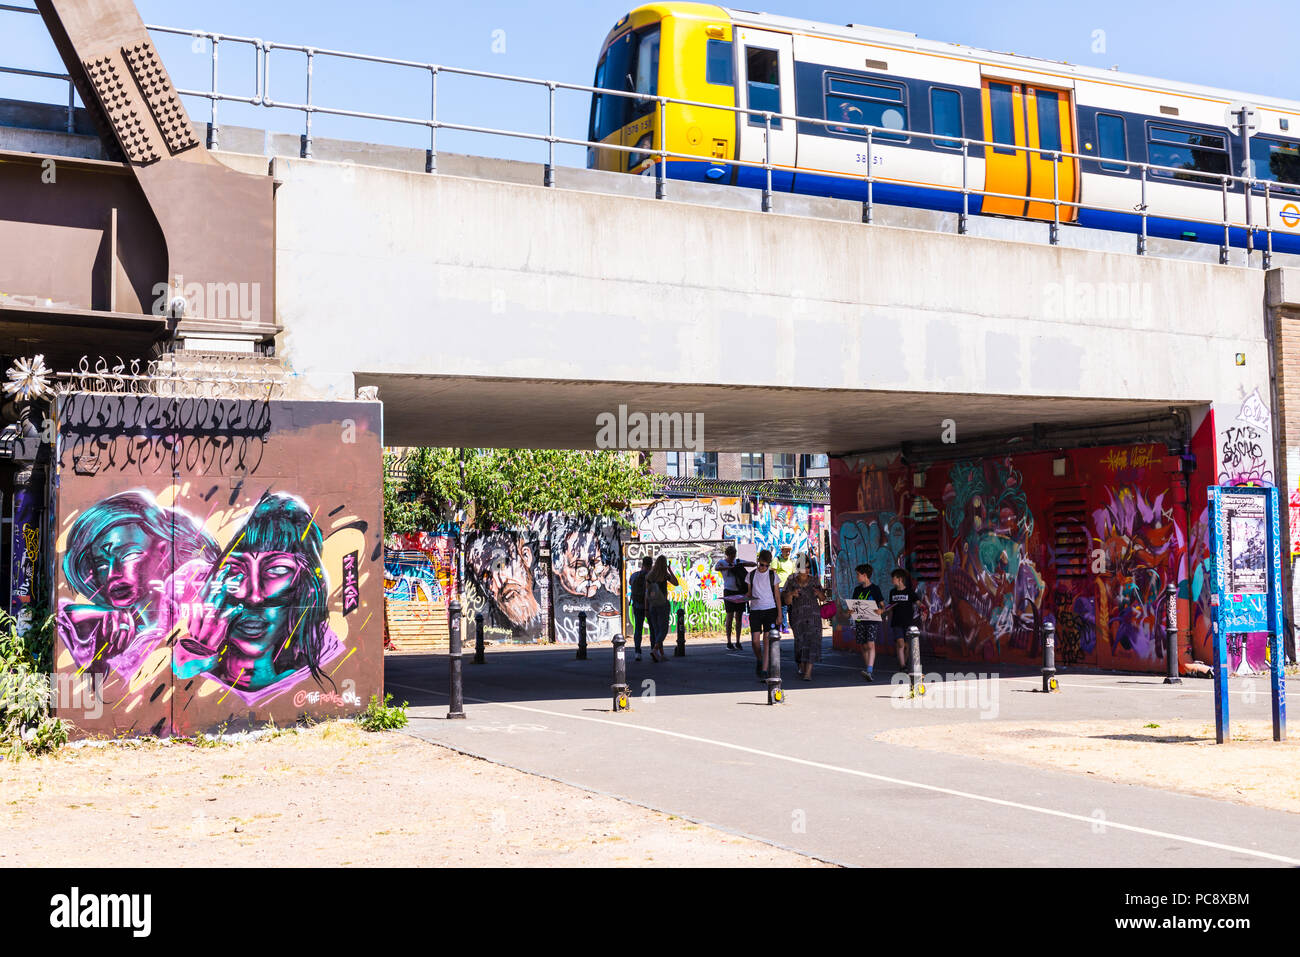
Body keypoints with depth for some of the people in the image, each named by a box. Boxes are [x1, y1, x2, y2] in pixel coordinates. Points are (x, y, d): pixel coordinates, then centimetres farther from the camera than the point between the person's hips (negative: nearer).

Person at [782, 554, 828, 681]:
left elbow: (823, 599, 11)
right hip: (797, 616, 0)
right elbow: (786, 601, -1)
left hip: (813, 615, 0)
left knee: (812, 640, -11)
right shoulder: (791, 582, 1)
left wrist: (819, 593, -11)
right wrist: (791, 594, -22)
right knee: (801, 642, 0)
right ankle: (801, 667, 25)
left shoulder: (814, 581, 5)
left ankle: (808, 672, -15)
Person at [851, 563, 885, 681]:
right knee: (863, 647, 5)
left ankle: (869, 671, -28)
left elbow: (882, 604, -2)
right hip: (860, 621, 5)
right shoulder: (857, 590, 13)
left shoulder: (875, 588, 0)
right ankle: (869, 670, 15)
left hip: (873, 621, -5)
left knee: (871, 645, -17)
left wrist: (881, 610, -23)